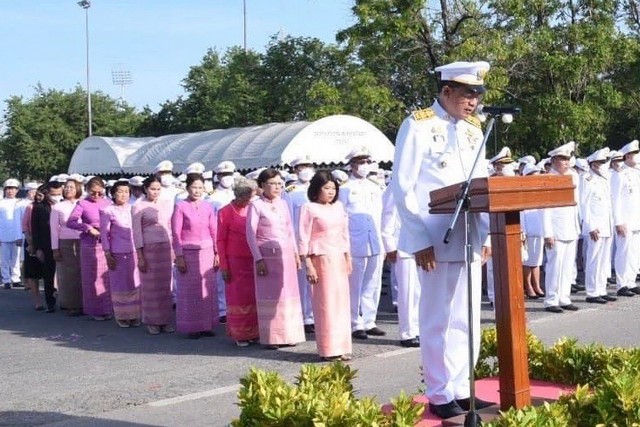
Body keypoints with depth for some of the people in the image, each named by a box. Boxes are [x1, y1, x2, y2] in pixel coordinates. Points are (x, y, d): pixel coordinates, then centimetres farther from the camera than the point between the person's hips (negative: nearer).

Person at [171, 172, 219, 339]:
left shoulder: (208, 207, 5)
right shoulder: (180, 207, -6)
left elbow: (213, 232, 8)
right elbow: (176, 233, -7)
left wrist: (216, 253, 5)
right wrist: (179, 256, -10)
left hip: (207, 252, 4)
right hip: (188, 253, -4)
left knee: (208, 290, 7)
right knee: (190, 291, 3)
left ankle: (206, 325, 17)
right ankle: (191, 327, 12)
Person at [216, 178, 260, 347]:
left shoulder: (251, 210, 7)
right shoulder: (226, 212, -4)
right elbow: (220, 240, -3)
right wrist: (223, 266, -7)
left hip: (252, 261, 4)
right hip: (235, 261, -4)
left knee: (253, 297, 6)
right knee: (238, 297, 4)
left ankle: (253, 332, 16)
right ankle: (239, 335, 13)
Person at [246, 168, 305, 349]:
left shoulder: (283, 204, 11)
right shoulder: (256, 205, -4)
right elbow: (251, 234, -6)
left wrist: (296, 254, 13)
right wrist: (258, 259, -11)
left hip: (286, 255, 5)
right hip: (267, 255, -5)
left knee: (288, 294, 7)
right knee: (269, 295, -1)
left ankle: (288, 334, 16)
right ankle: (271, 337, 5)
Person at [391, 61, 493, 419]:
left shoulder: (474, 129, 12)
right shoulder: (418, 126, -7)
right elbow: (403, 188, -10)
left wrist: (486, 235, 8)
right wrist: (420, 241, -14)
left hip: (470, 240, 6)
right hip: (436, 241, -6)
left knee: (467, 320, 10)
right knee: (438, 320, 2)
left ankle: (461, 390, 20)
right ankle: (441, 396, 11)